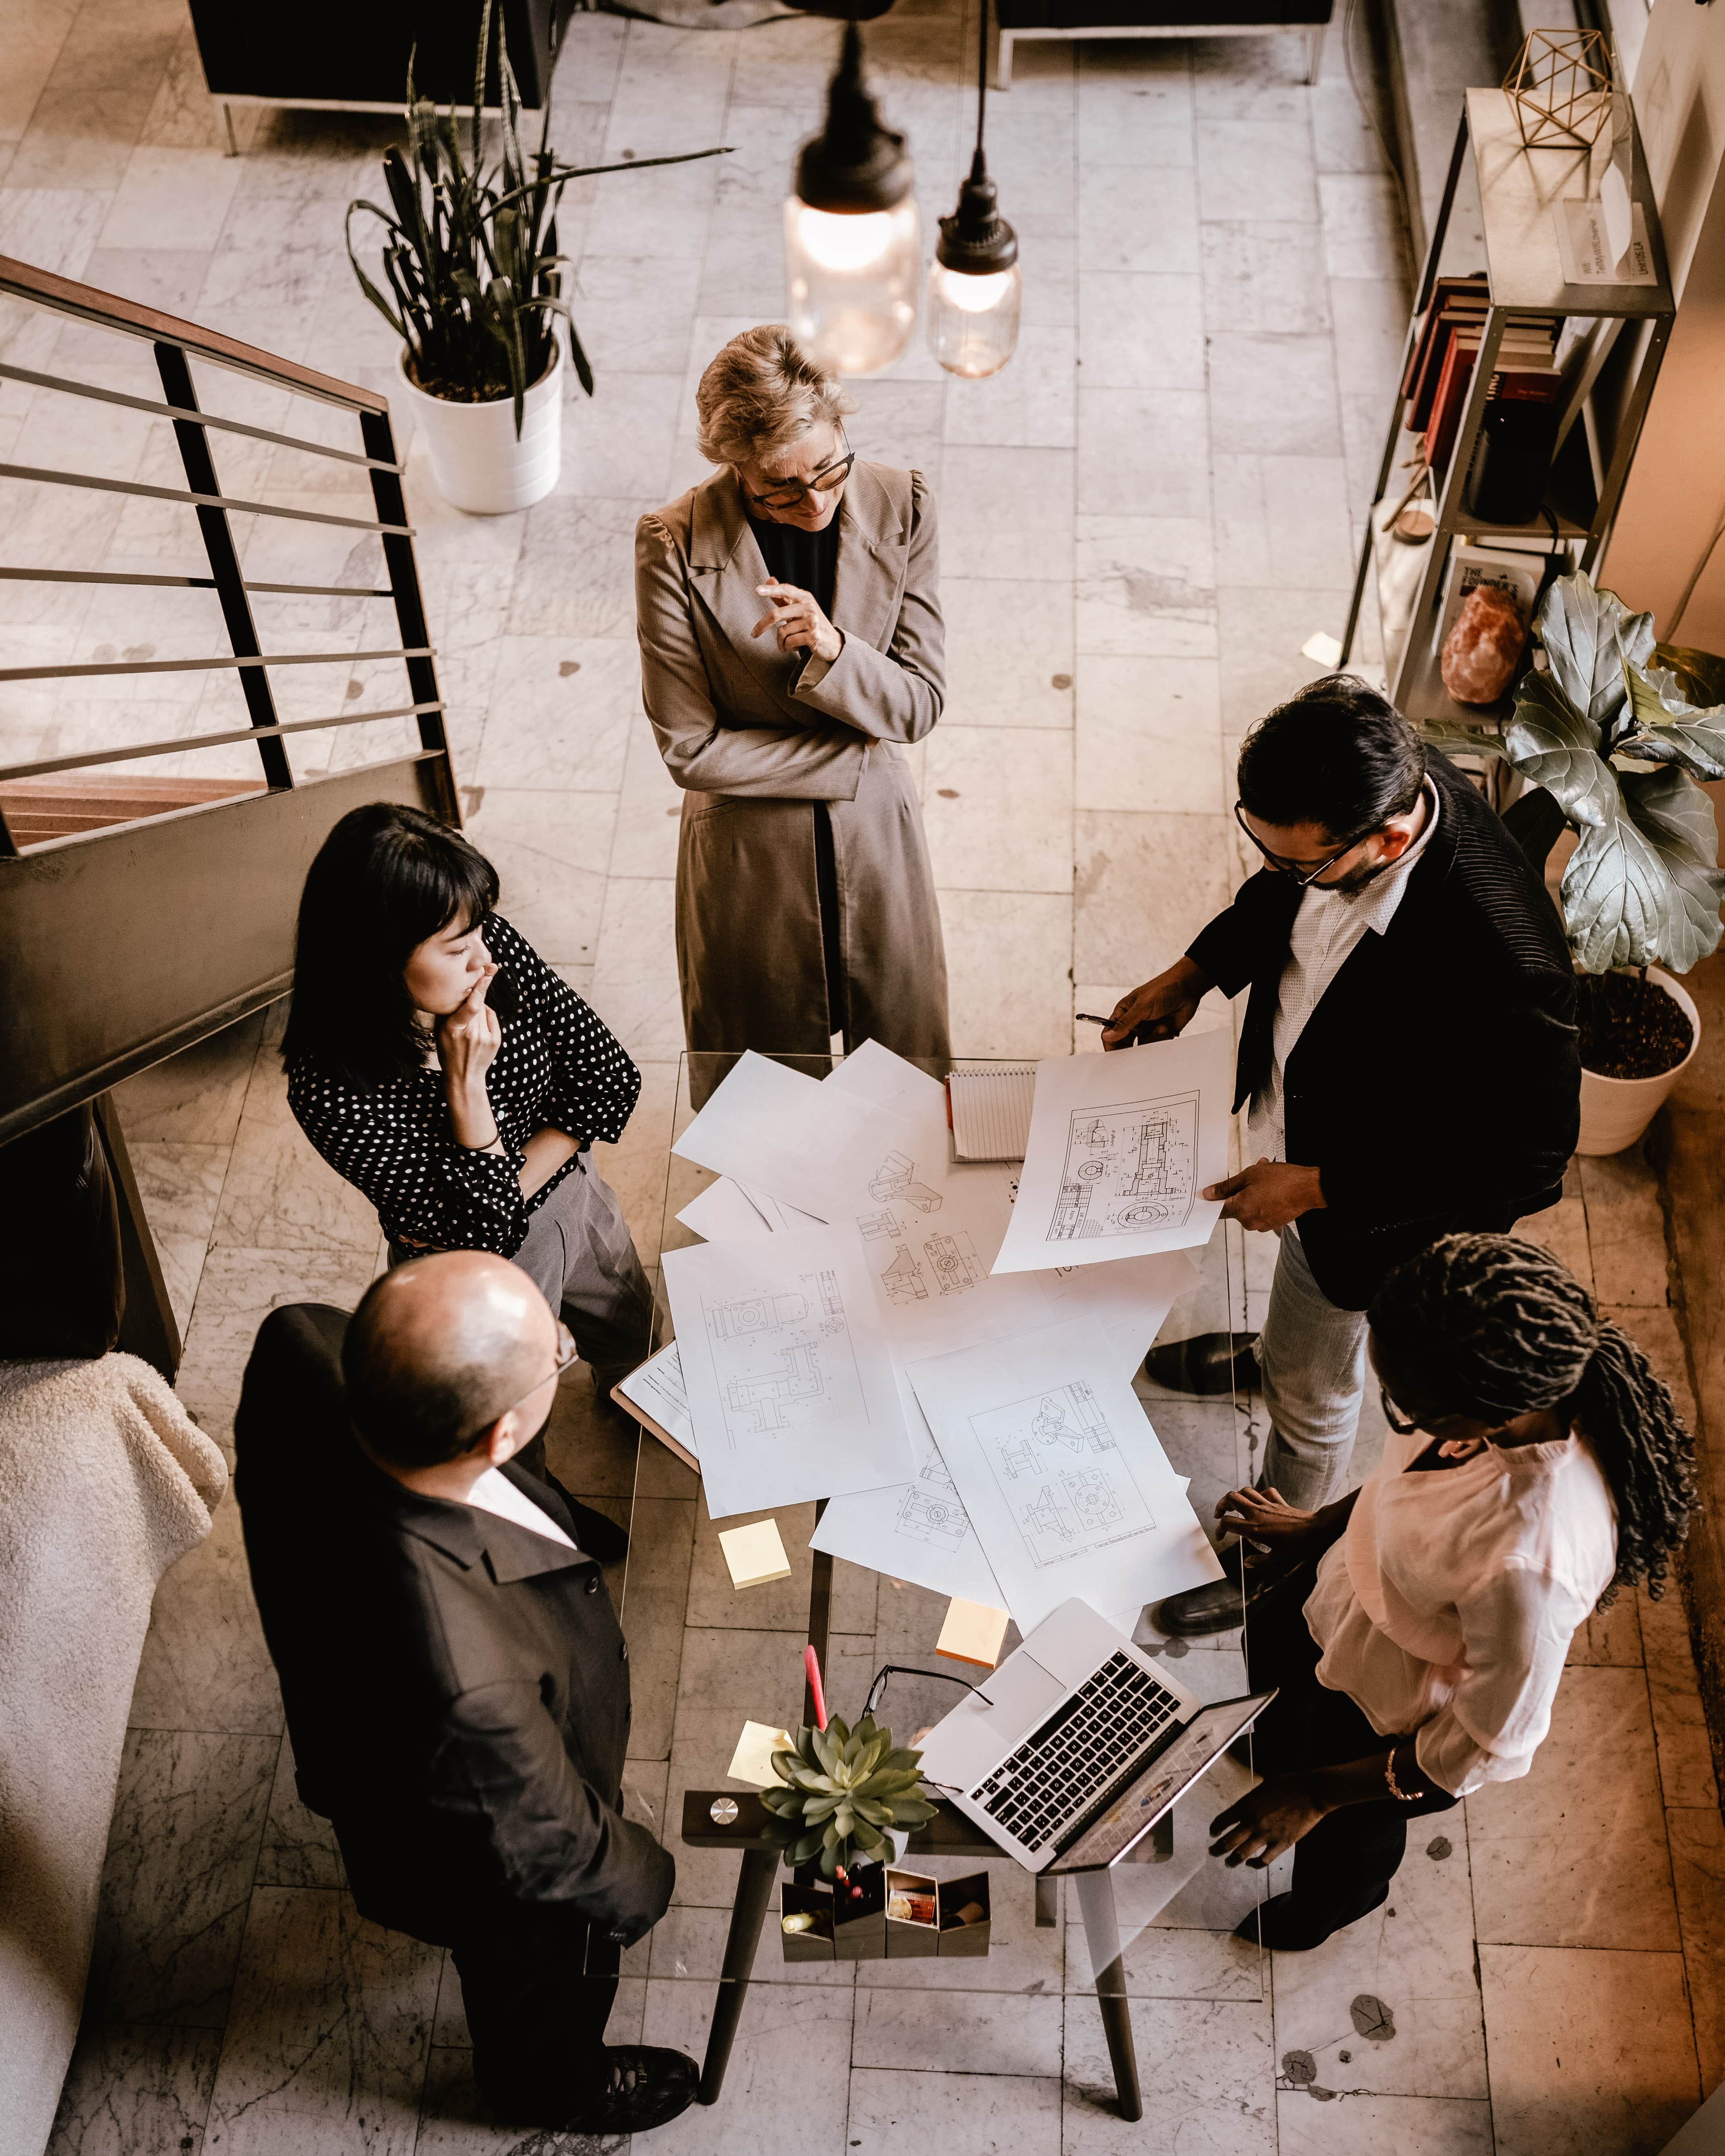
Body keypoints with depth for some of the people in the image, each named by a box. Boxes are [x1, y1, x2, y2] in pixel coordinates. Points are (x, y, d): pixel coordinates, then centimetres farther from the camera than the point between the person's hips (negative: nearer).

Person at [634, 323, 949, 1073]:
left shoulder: (900, 508, -13)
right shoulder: (675, 547, -21)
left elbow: (920, 704, -10)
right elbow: (692, 749, -17)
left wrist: (832, 651, -31)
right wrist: (858, 755, -16)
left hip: (877, 840, 2)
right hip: (747, 855, -2)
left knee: (907, 1060, 23)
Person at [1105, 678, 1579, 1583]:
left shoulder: (1500, 961, -45)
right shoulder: (1369, 777, -24)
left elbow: (1526, 1159, -29)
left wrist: (1318, 1188, -26)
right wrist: (1195, 972, -9)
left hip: (1375, 1202, -6)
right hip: (1294, 1101, 6)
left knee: (1312, 1390, 21)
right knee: (1296, 1273, 38)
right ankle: (1275, 1356, 72)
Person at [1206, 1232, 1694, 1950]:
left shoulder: (1528, 1565, -48)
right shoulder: (1523, 1381, -30)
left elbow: (1496, 1744, -29)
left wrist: (1317, 1795, -20)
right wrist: (1317, 1527, 8)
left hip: (1398, 1722, -5)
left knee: (1344, 1834, 28)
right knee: (1268, 1648, 35)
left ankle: (1328, 1912, 65)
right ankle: (1277, 1749, 71)